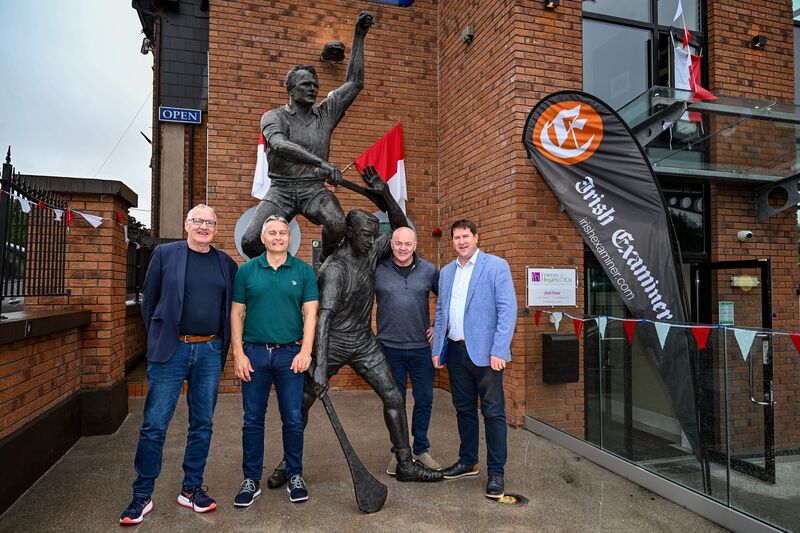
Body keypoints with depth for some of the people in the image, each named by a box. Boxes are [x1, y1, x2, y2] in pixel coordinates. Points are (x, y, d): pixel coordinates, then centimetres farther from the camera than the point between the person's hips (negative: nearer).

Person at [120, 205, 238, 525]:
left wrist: (223, 343, 9)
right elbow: (149, 301, 7)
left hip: (210, 351, 3)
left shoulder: (226, 263, 9)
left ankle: (192, 489, 24)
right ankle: (142, 496, 17)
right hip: (171, 350, -2)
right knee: (154, 424, 2)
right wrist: (158, 338, 6)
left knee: (202, 425, 9)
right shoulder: (164, 254, 2)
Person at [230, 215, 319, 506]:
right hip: (254, 353, 1)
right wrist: (238, 353, -3)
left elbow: (310, 313, 0)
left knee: (293, 419, 7)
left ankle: (295, 476, 23)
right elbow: (237, 314, 4)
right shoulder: (247, 270, 4)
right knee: (253, 420, 9)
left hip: (290, 353, 0)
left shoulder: (304, 271, 3)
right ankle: (251, 479, 23)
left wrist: (305, 351, -9)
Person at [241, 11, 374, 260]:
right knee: (251, 241, -19)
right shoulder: (274, 116, 2)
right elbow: (281, 145, -21)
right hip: (281, 188, -1)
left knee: (337, 225, -31)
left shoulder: (325, 114, 13)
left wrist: (359, 36, 12)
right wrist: (322, 164, -33)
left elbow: (355, 83, 15)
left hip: (313, 188, 1)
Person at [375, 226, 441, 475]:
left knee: (424, 400, 8)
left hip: (421, 347, 1)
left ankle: (421, 449, 27)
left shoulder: (429, 270, 0)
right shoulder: (377, 270, -4)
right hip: (390, 347, -1)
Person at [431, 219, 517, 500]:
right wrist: (437, 349, 10)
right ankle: (467, 462, 31)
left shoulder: (496, 266, -5)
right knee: (464, 409, 16)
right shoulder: (446, 272, 13)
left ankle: (496, 473, 12)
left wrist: (499, 351, -17)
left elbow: (508, 310, -11)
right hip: (455, 351, 6)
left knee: (493, 412, 0)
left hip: (484, 352, -5)